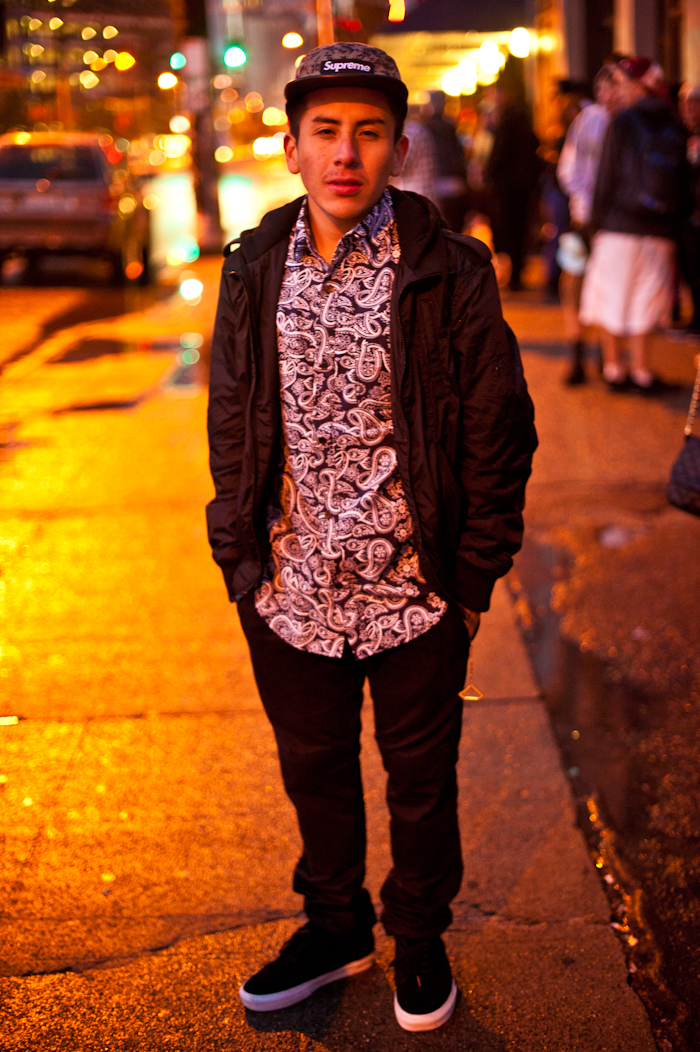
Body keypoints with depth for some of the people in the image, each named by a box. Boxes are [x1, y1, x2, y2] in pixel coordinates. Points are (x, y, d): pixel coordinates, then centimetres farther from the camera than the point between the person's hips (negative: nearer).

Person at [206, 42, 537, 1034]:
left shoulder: (449, 273, -11)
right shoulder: (254, 272, -1)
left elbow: (498, 430, -5)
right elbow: (232, 426, 7)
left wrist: (476, 572, -6)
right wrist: (240, 556, 2)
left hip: (417, 589, -3)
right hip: (291, 591, 3)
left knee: (421, 774, 15)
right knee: (314, 767, 20)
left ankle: (420, 937, 39)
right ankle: (336, 924, 43)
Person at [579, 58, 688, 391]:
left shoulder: (621, 124, -8)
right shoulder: (674, 129, 5)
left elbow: (607, 178, -7)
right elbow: (682, 183, 9)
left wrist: (596, 220, 1)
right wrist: (673, 224, 16)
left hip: (620, 226, -4)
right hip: (659, 233, 4)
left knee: (613, 299, 8)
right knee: (643, 302, 11)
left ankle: (613, 368, 13)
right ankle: (641, 372, 12)